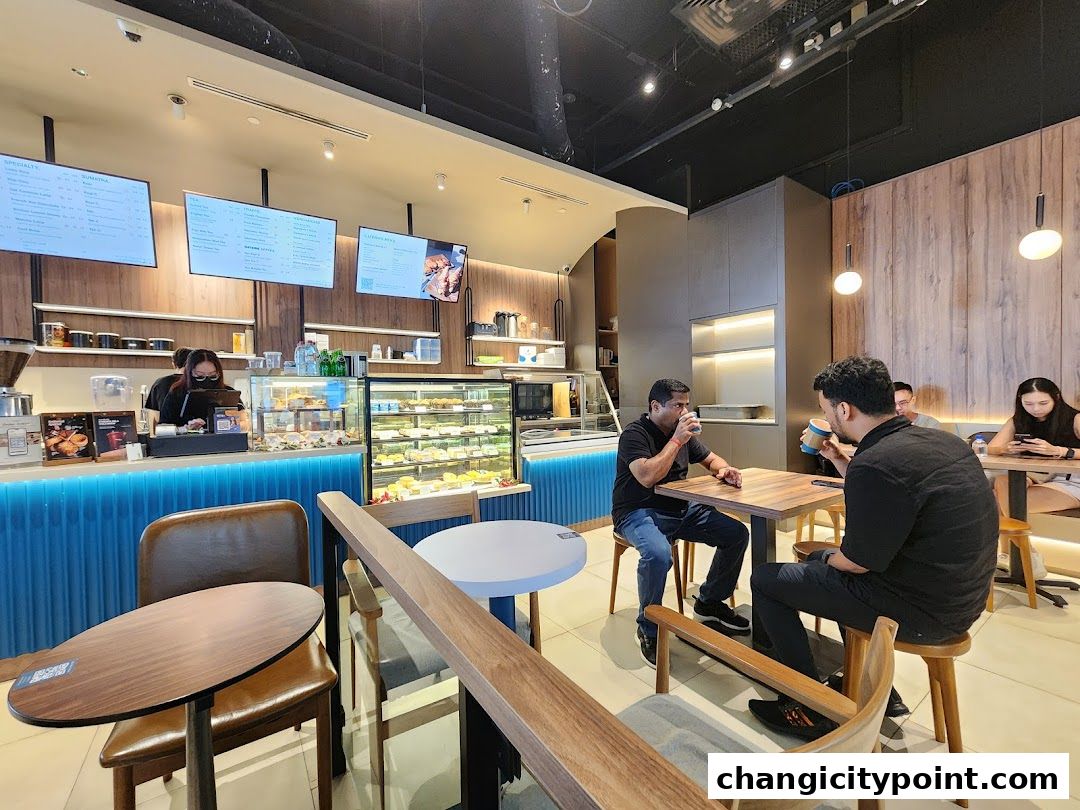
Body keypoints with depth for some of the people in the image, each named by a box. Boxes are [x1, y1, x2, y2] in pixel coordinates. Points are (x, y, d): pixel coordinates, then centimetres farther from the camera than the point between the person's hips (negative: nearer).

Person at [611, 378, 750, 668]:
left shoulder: (683, 431, 7)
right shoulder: (634, 434, -16)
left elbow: (711, 459, 18)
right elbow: (648, 477, -29)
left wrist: (724, 470, -6)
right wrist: (677, 440, -24)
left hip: (679, 509, 8)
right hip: (639, 513, -7)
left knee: (737, 533, -2)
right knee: (658, 553, -37)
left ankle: (709, 603, 19)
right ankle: (648, 629, -9)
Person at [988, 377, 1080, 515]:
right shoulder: (1017, 421, 3)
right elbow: (990, 449, -1)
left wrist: (1057, 451, -34)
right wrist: (1006, 449, -24)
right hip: (1034, 479, 4)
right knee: (1001, 482, -28)